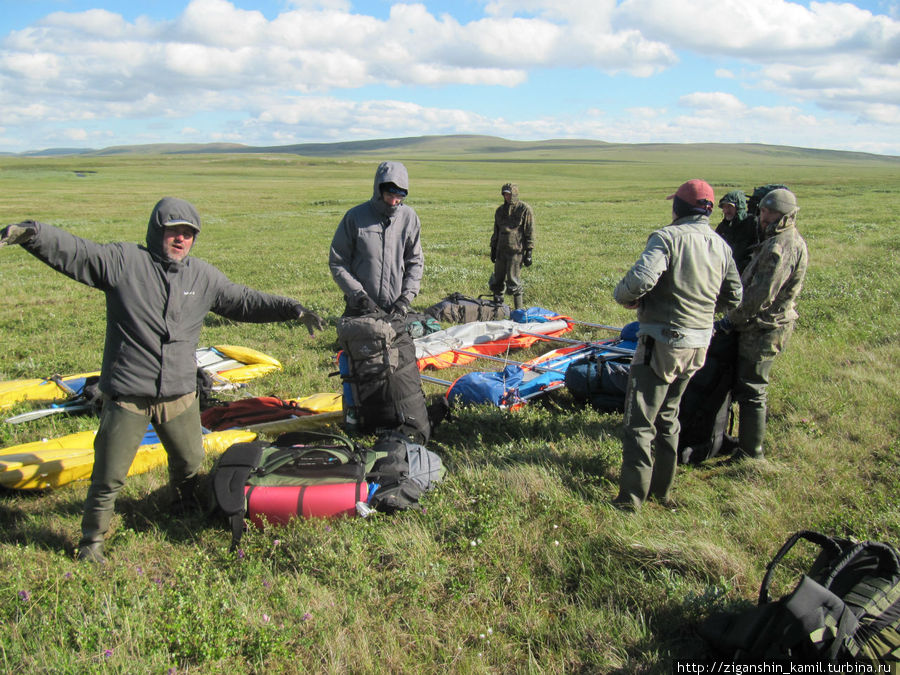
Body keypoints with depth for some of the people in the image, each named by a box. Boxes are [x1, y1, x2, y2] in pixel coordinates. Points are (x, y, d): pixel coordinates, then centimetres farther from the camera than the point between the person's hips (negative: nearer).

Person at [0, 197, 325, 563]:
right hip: (127, 398, -4)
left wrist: (292, 310, 7)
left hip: (180, 396, 4)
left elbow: (245, 301, 12)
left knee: (191, 464, 22)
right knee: (109, 475, 5)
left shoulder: (204, 276, 6)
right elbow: (71, 250, -16)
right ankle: (92, 539, 27)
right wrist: (30, 232, -34)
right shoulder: (121, 260, -7)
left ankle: (187, 506, 51)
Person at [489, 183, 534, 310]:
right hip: (501, 250, 6)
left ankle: (519, 310, 2)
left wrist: (529, 252, -10)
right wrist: (493, 249, 19)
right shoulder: (500, 210, 15)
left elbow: (530, 232, -5)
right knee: (497, 280, 8)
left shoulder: (525, 209, -4)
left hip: (516, 251, -6)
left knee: (513, 281, -8)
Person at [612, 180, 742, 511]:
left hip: (663, 341, -7)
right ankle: (663, 489, 31)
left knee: (640, 422, 2)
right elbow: (732, 297, 12)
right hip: (699, 343, 7)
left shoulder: (668, 237, -15)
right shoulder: (721, 245, 7)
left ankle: (632, 498, 6)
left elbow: (641, 278, -29)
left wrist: (623, 295, -8)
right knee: (668, 417, 22)